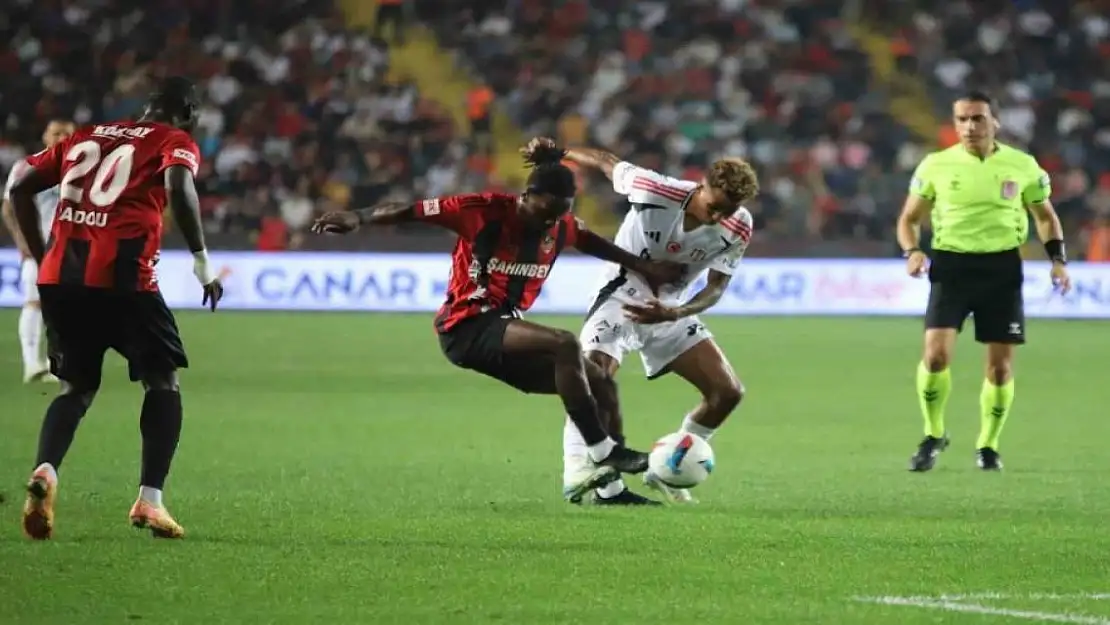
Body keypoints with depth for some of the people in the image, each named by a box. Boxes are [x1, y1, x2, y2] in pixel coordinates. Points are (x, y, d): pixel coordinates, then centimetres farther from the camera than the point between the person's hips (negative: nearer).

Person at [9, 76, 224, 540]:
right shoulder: (176, 142, 10)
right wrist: (201, 259, -7)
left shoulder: (85, 136, 25)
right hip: (121, 275, -5)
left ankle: (45, 470, -12)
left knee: (77, 386, 17)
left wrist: (41, 259, 27)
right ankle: (150, 499, -1)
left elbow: (21, 188, 23)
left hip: (59, 275, 5)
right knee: (163, 381, 12)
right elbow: (178, 186, -12)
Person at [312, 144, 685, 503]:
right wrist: (359, 218, -24)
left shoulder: (561, 226, 4)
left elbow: (589, 242, 27)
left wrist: (642, 267, 29)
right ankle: (603, 452, -27)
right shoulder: (483, 210, -14)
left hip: (505, 332, 8)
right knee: (565, 346, -30)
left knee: (603, 390, 4)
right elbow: (410, 211, -12)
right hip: (467, 326, -8)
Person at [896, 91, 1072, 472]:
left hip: (1003, 268, 1)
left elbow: (1045, 215, 17)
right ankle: (933, 435, 5)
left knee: (1000, 366, 2)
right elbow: (909, 218, 9)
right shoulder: (936, 165, 0)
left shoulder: (1022, 166, 2)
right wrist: (912, 251, -11)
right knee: (936, 354, -15)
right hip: (951, 265, -1)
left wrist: (1058, 259, 3)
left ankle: (988, 445, 21)